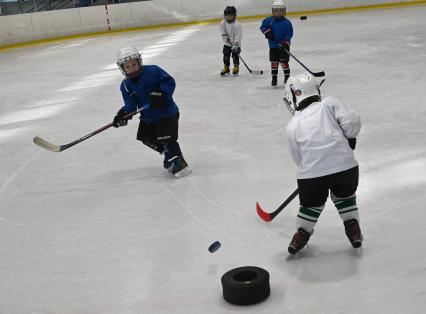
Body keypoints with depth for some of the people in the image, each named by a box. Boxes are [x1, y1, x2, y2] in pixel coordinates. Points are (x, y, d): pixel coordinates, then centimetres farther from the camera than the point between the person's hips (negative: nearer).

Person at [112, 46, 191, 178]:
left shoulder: (153, 71, -17)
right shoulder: (126, 85, -2)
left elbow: (169, 82, -18)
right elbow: (130, 104, -5)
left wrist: (161, 93, -34)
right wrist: (124, 114, -23)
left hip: (166, 111, -7)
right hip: (147, 116, 7)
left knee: (165, 139, -15)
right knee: (147, 138, 14)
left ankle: (179, 162, -1)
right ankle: (170, 155, 32)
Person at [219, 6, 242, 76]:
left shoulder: (236, 25, -21)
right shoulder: (223, 22, -5)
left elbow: (238, 35, -23)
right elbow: (222, 29, 12)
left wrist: (235, 44, -28)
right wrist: (224, 35, -7)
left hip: (235, 44, -5)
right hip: (227, 43, 5)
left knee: (235, 56, -3)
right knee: (226, 55, 5)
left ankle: (236, 68, 16)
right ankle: (226, 68, 18)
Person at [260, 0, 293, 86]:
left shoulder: (287, 22, -11)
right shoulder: (269, 20, -5)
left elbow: (289, 34, -10)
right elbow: (262, 26, 8)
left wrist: (286, 42, -23)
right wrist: (266, 31, -11)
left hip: (283, 46, -2)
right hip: (273, 46, 2)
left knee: (284, 62, -1)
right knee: (274, 62, 5)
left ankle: (287, 76, 18)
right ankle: (274, 78, 18)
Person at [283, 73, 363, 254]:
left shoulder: (292, 126, 12)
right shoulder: (330, 103, 9)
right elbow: (352, 120, -4)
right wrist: (349, 139, 13)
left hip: (311, 175, 0)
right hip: (345, 167, 1)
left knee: (311, 205, 27)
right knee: (345, 197, 30)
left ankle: (301, 235, 30)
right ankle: (354, 232, 31)